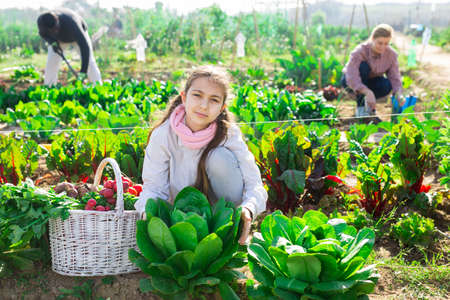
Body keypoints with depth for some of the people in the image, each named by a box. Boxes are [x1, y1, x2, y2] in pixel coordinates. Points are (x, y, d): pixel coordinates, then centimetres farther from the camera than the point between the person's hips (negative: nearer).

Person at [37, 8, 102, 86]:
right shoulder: (41, 20, -35)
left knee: (89, 62, -16)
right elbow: (43, 34, -11)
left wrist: (83, 71, -55)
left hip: (79, 33, -3)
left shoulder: (71, 23, -46)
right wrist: (52, 42, -33)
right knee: (51, 62, -9)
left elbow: (85, 46, -50)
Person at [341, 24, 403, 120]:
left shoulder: (391, 54, -18)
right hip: (351, 80, -3)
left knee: (387, 85, -30)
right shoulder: (360, 51, -31)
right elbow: (351, 78, -44)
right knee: (363, 66, -35)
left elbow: (395, 78, -18)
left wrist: (399, 94, -39)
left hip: (371, 80, 3)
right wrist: (368, 92, -57)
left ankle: (368, 105, 1)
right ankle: (361, 108, -24)